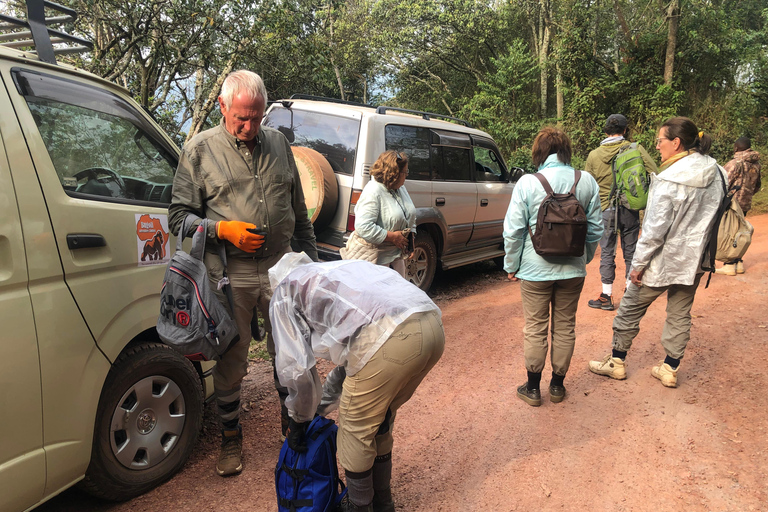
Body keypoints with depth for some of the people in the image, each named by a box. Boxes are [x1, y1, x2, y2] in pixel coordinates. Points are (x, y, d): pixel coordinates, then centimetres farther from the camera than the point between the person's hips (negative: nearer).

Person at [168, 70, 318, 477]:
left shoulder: (278, 143, 11)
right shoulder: (199, 149, 1)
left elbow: (299, 210, 17)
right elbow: (178, 216, 0)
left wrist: (311, 258, 16)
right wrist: (224, 230, -15)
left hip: (282, 270, 3)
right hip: (230, 276, -2)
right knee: (230, 360, 9)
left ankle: (293, 423, 35)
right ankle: (230, 438, 31)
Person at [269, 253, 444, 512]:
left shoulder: (284, 291, 20)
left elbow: (295, 366, 14)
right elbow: (349, 356, 41)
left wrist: (299, 420, 29)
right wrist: (320, 408, 48)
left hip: (389, 337, -8)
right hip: (432, 326, 8)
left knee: (356, 429, 16)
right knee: (380, 421, 28)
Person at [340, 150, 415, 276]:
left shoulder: (401, 188, 8)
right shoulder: (373, 192, -19)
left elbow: (411, 218, 22)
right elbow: (363, 227, -27)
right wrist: (392, 236, -22)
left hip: (395, 254, 8)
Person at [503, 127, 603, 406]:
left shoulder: (527, 183, -11)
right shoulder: (587, 182, -1)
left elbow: (513, 231, -10)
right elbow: (595, 229, 4)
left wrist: (512, 265, 2)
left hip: (536, 269, -3)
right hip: (573, 269, 3)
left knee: (535, 328, 10)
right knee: (565, 327, 15)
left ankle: (533, 388, 21)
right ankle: (557, 385, 28)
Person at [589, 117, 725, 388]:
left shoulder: (670, 180, -22)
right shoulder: (714, 173, 1)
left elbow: (655, 229, -22)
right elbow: (715, 216, 10)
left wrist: (639, 263, -13)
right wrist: (699, 249, 18)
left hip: (663, 261, -7)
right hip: (694, 260, 7)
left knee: (630, 309, 10)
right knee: (680, 315, 17)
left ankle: (616, 362, 23)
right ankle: (670, 369, 28)